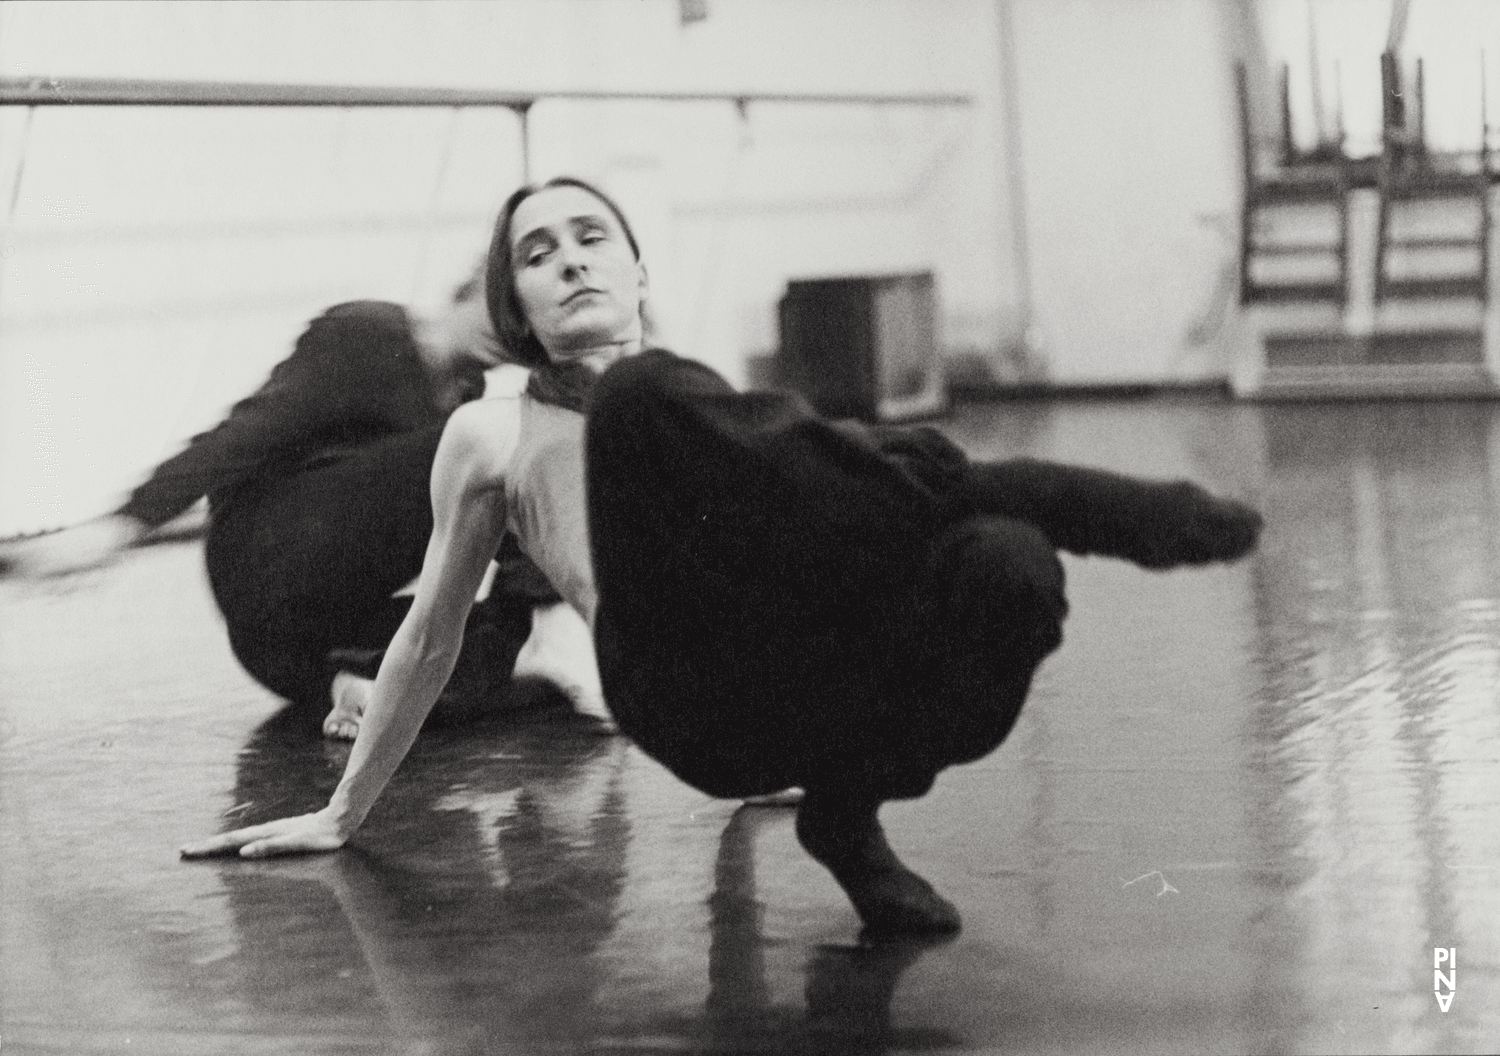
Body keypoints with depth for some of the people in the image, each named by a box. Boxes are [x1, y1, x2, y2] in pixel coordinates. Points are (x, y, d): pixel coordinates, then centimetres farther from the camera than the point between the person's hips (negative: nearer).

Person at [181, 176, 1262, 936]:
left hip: (822, 672, 3)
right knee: (639, 395, -31)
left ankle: (844, 808, -7)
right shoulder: (493, 434, 26)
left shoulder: (718, 406, 35)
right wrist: (343, 813, 33)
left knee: (1004, 564, -33)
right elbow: (430, 640, 32)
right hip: (694, 698, -3)